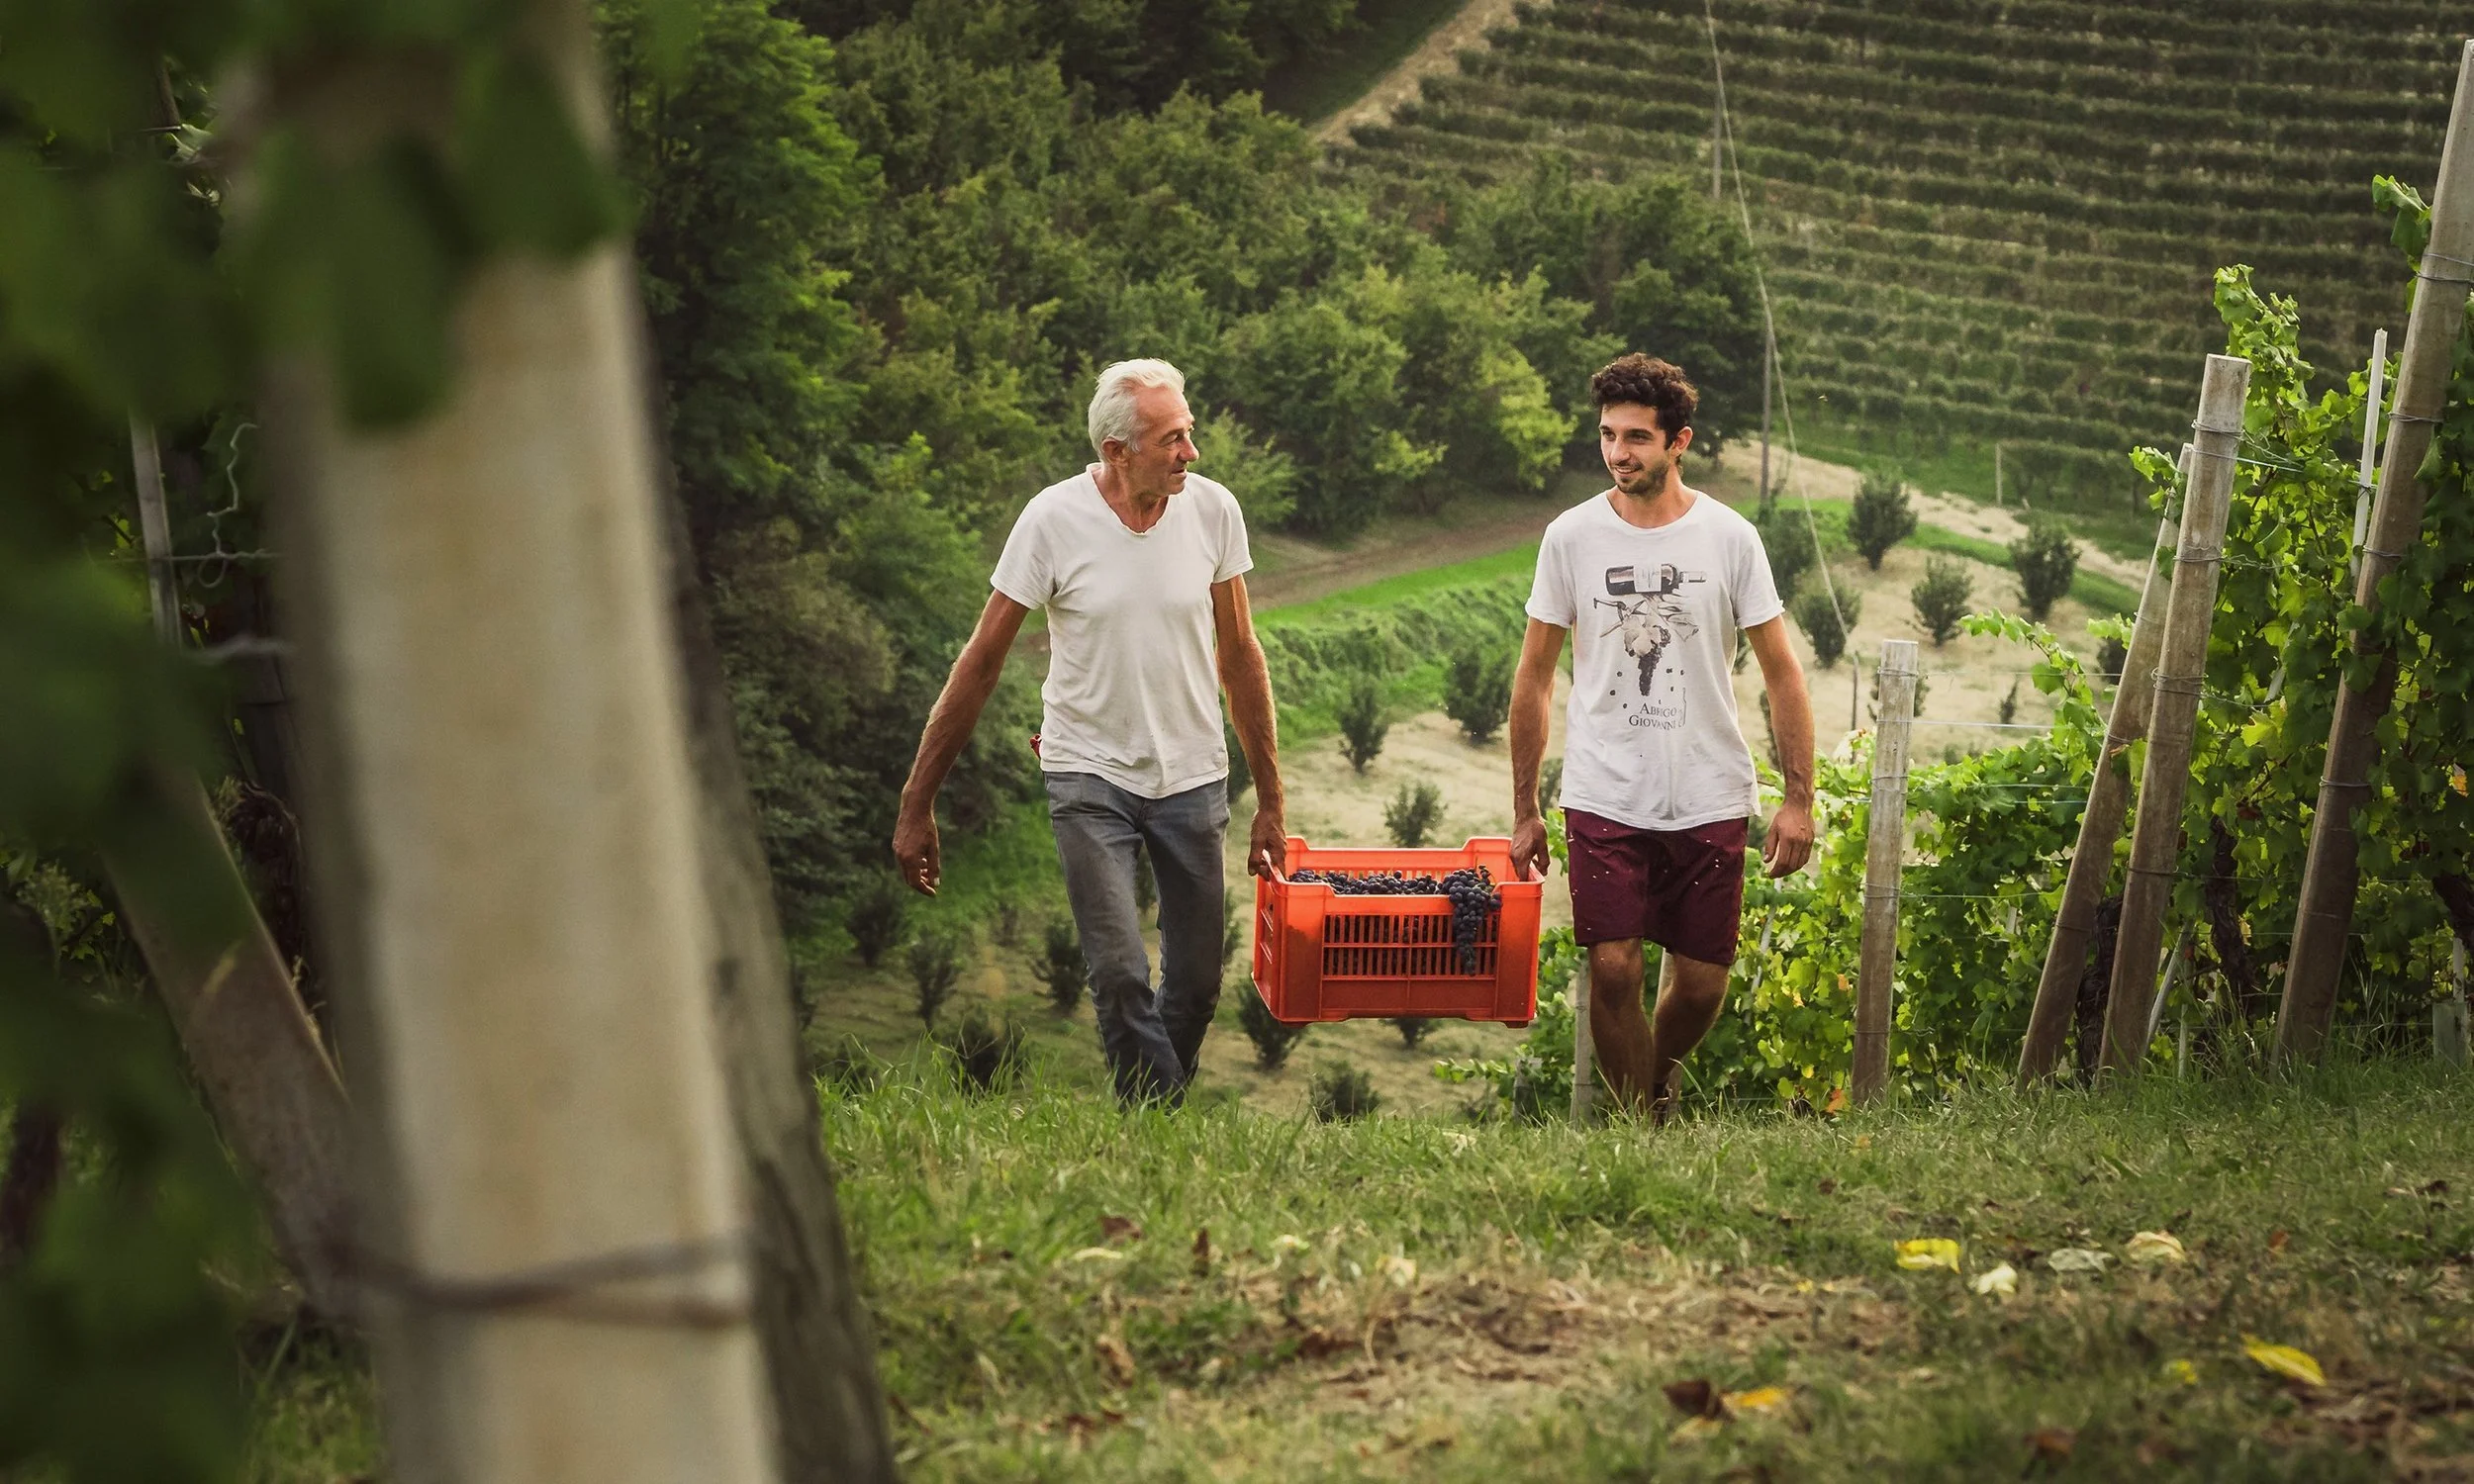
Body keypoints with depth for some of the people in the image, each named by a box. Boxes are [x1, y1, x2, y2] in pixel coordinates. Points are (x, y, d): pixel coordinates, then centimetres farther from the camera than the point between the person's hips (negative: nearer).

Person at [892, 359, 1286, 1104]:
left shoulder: (1212, 510, -6)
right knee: (1120, 976, -14)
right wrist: (917, 805, -7)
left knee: (1196, 986, 6)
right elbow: (982, 660, -7)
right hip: (1091, 774, -3)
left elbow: (1239, 657, 6)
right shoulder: (1055, 520, -14)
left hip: (1192, 776, 3)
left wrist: (1270, 801, 8)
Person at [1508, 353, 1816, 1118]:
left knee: (1701, 981, 5)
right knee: (1613, 970, -10)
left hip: (1711, 801, 0)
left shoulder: (1729, 538, -1)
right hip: (1604, 797, 0)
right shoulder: (1571, 536, 1)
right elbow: (1534, 676, 8)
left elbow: (1782, 674, 4)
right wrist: (1523, 813, 7)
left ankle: (1661, 1075, 36)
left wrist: (1798, 800, -3)